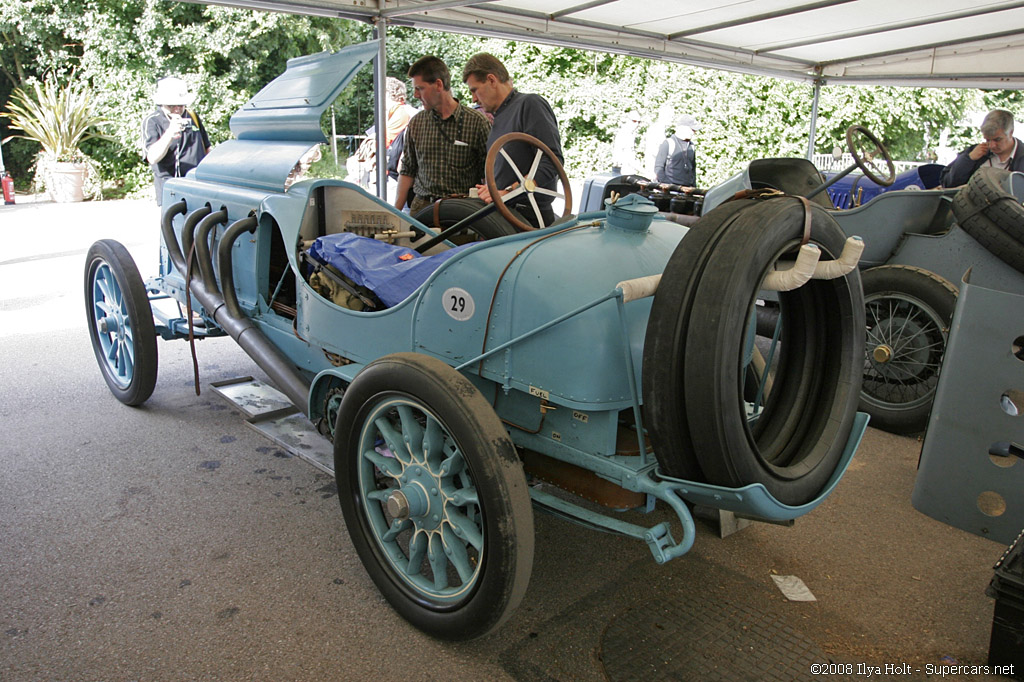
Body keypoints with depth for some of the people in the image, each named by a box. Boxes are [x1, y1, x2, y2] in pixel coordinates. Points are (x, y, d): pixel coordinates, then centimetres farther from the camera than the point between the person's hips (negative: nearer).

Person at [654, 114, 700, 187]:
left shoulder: (692, 146, 15)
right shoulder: (668, 143, -2)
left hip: (687, 188, 5)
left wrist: (694, 186, 16)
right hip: (670, 187, -5)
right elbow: (658, 167, -3)